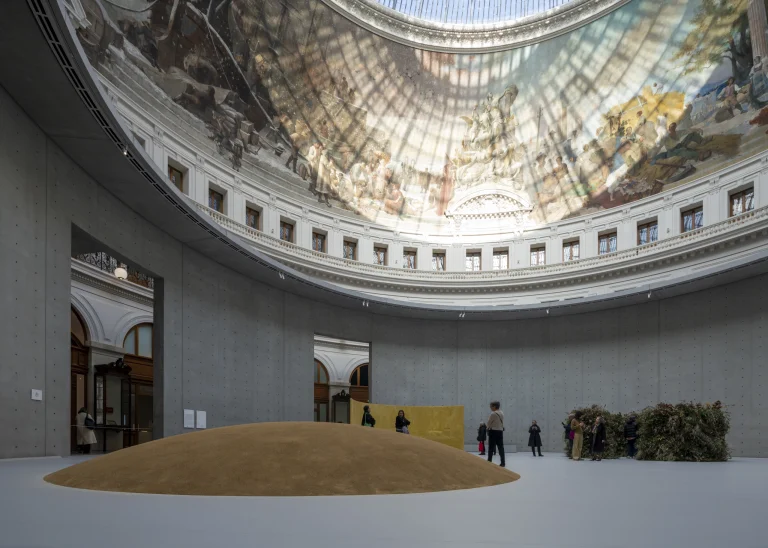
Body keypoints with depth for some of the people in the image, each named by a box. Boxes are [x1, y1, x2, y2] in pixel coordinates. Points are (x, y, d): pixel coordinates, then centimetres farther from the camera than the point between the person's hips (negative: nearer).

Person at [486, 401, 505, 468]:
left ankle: (489, 462, 0)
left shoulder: (493, 413, -14)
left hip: (493, 431, -7)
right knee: (501, 447, 6)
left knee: (491, 447, -1)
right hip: (500, 431, 7)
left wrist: (489, 427, 12)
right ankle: (503, 463, 5)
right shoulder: (502, 413, 9)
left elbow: (489, 423, -6)